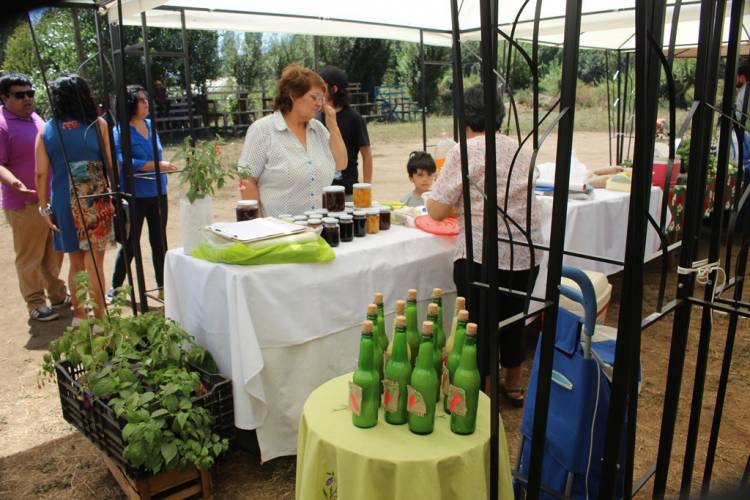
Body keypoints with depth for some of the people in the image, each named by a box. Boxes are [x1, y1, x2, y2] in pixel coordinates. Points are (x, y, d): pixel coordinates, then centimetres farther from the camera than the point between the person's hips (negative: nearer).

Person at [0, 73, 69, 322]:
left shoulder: (35, 118, 11)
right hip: (25, 203, -8)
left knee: (54, 254, 17)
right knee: (29, 257, 4)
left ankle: (58, 294, 31)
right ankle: (35, 304, 15)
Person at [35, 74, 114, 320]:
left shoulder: (46, 130, 3)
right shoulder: (97, 124, -4)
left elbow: (41, 173, 1)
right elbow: (110, 165, -4)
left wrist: (44, 207, 7)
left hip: (64, 203, 3)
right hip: (95, 202, -3)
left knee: (76, 264, 16)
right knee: (94, 264, 3)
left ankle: (79, 317, 27)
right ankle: (99, 320, 9)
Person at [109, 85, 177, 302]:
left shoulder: (151, 125, 7)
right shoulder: (121, 131, -12)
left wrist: (164, 166, 8)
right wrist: (158, 165, -27)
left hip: (158, 193, 6)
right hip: (135, 196, -5)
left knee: (159, 240, 11)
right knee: (131, 243, 5)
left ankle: (162, 285, 23)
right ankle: (115, 287, 22)